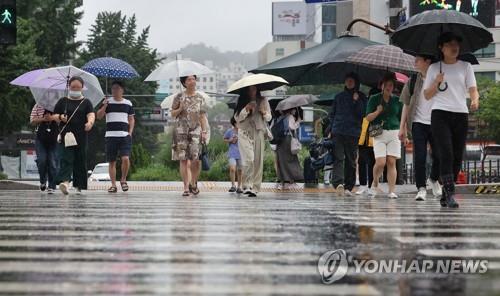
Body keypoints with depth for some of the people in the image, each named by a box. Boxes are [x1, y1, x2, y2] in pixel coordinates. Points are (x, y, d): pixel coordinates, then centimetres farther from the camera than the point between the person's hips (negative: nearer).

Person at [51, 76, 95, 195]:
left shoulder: (86, 102, 10)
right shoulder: (63, 101, 13)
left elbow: (91, 114, -5)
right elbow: (54, 116, 14)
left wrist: (90, 122, -29)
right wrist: (60, 117, -9)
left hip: (81, 136, 1)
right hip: (66, 135, -1)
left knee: (80, 161, 4)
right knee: (66, 158, -14)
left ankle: (79, 186, 13)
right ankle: (64, 181, -31)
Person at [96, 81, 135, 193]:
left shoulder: (128, 103, 10)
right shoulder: (107, 102, 8)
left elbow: (131, 119, 15)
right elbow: (99, 116, 3)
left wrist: (130, 132, 2)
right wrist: (104, 106, -14)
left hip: (124, 136, -1)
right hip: (111, 135, 1)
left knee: (125, 158, -16)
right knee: (112, 162, 2)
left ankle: (123, 179, 6)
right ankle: (113, 185, 8)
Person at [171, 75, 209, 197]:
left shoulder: (200, 98, 10)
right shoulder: (179, 97, 6)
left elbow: (202, 116, 10)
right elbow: (173, 114, 10)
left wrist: (204, 131, 2)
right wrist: (180, 109, -10)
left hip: (196, 130, 0)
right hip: (181, 131, 0)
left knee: (195, 159, -10)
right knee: (183, 159, -3)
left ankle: (193, 183, 12)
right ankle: (186, 187, 2)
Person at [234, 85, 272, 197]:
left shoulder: (263, 101, 10)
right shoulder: (242, 101, 7)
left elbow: (269, 117, 14)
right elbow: (237, 117, 0)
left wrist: (264, 113, -8)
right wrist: (246, 109, -13)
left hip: (259, 133, 2)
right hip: (244, 133, -2)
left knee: (258, 161, -1)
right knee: (248, 158, -18)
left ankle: (255, 187, 5)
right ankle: (247, 185, -15)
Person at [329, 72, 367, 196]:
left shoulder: (361, 97, 10)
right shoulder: (339, 97, 17)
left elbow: (362, 114, -2)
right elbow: (332, 114, 20)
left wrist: (356, 101, -10)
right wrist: (334, 125, 6)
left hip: (353, 132, -1)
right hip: (338, 132, 1)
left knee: (351, 160, 2)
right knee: (338, 159, -14)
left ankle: (348, 187, 7)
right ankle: (339, 183, -28)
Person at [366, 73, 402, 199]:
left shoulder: (397, 100, 12)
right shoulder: (374, 99, 7)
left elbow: (401, 118, 17)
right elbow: (368, 118, 4)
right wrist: (377, 111, -12)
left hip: (394, 132, 2)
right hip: (379, 133, -2)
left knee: (391, 162, -5)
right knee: (380, 162, -13)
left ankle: (392, 191, -4)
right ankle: (374, 184, 12)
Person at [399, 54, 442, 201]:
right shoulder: (412, 81, 7)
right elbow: (406, 105, 11)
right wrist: (402, 127, 6)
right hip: (418, 123, 1)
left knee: (439, 155, 0)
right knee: (419, 157, -7)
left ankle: (434, 179, 28)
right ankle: (421, 188, 0)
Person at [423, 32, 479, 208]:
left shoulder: (465, 67, 13)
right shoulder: (434, 68, 10)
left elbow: (472, 89, 3)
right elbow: (427, 95, 11)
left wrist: (475, 100, -19)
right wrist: (436, 83, -7)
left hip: (461, 114, 3)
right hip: (440, 114, -2)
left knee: (457, 157, 3)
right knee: (446, 154, -16)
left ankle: (445, 196, 12)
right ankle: (450, 194, -22)